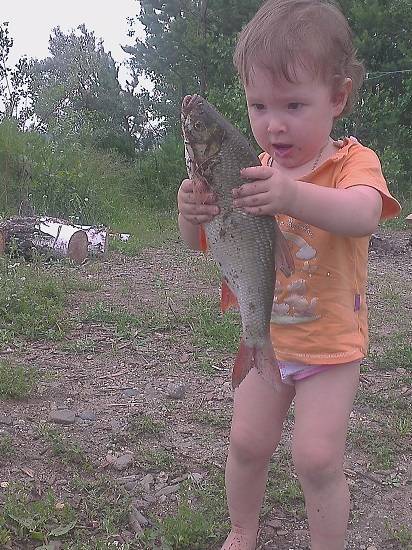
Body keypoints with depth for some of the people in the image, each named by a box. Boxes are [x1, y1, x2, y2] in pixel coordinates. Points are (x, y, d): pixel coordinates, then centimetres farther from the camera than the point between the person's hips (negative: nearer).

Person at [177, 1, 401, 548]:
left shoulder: (352, 162, -14)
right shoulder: (251, 173, -1)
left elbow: (364, 215, -38)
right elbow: (202, 243, -2)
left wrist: (295, 197, -58)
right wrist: (193, 212, -27)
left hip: (330, 345, -4)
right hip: (264, 339, 4)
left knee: (317, 457, -6)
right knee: (247, 443, 9)